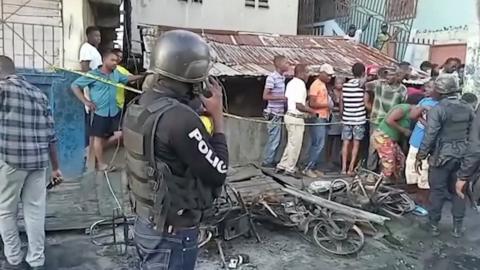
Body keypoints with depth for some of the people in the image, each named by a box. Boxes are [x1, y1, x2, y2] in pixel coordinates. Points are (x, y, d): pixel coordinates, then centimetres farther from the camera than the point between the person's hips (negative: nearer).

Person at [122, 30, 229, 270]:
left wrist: (199, 109, 2)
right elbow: (218, 173, -21)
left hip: (146, 222, 9)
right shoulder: (180, 117, -28)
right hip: (172, 234, -8)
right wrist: (217, 116, -14)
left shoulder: (139, 105, 1)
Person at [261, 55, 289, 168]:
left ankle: (270, 160, 23)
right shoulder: (272, 78, -14)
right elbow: (265, 96, -16)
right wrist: (281, 97, -19)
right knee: (274, 139, -3)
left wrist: (285, 97, 7)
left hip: (279, 113, 8)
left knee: (276, 139, 13)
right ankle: (267, 162, 8)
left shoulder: (282, 78, 11)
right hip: (274, 113, -8)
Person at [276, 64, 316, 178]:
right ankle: (290, 169, 11)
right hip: (296, 118, -10)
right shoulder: (300, 85, -18)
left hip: (289, 115, 10)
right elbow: (299, 106, -24)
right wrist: (310, 111, -8)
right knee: (295, 145, 1)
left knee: (291, 143, 18)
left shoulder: (291, 83, 11)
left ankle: (282, 165, 23)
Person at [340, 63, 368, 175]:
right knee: (356, 144, 5)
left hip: (347, 118, 3)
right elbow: (366, 103, -6)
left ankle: (344, 168, 7)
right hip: (359, 118, -3)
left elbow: (341, 102, 8)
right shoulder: (363, 85, -6)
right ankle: (351, 168, 3)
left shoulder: (345, 84, 4)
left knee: (346, 143, 7)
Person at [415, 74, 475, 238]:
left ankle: (434, 225, 18)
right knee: (458, 191, 15)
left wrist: (420, 157, -10)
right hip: (462, 156, 5)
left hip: (442, 156, -5)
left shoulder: (438, 110, -17)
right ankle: (458, 227, 23)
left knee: (437, 191, 7)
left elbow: (429, 137, -18)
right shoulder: (468, 109, 3)